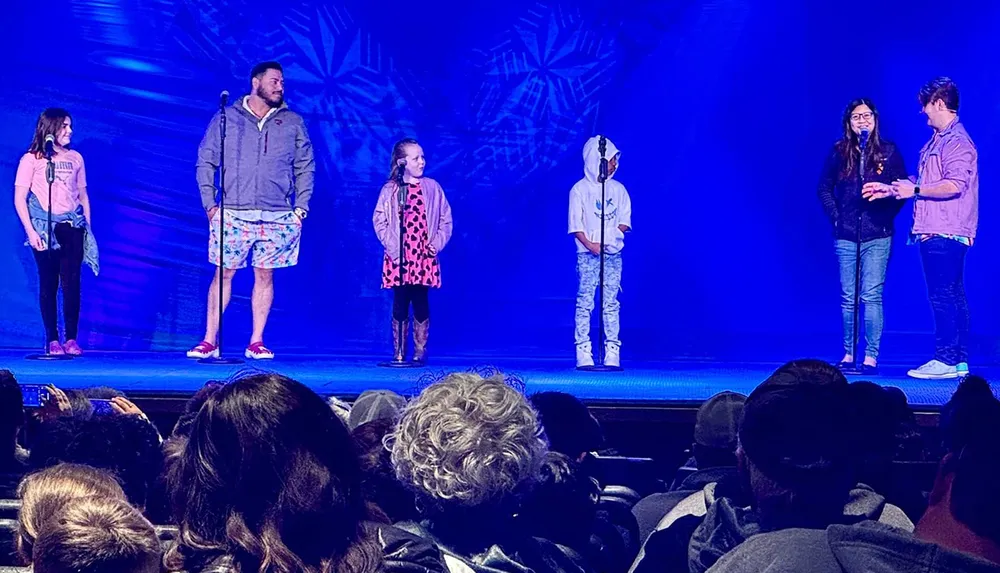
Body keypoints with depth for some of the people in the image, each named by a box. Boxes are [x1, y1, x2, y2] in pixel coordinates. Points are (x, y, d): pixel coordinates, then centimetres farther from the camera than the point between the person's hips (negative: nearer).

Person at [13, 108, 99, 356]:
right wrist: (30, 231, -10)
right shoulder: (32, 159, 0)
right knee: (48, 284, 0)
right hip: (45, 228, -3)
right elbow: (19, 199, -3)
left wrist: (88, 228, 11)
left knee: (71, 283, -3)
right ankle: (52, 339, 3)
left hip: (72, 227, 3)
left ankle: (71, 339, 2)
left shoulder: (75, 158, 11)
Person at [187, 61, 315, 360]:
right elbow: (206, 162, 6)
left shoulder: (294, 123, 10)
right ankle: (209, 341, 4)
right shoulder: (226, 118, 5)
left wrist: (301, 206, 2)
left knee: (265, 276, 4)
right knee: (223, 274, -1)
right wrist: (210, 203, -2)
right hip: (232, 214, -1)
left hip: (277, 217, 2)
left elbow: (305, 167, 12)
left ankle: (256, 342, 10)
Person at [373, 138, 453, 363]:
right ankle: (399, 353, 7)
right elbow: (379, 220, 1)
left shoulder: (432, 187, 5)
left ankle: (420, 353, 7)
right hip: (399, 258, -1)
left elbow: (446, 219, 8)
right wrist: (391, 245, -8)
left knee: (421, 303, 1)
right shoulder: (390, 190, 2)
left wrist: (437, 243, -3)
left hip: (424, 256, 1)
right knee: (400, 304, 2)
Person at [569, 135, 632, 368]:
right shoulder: (580, 189, -1)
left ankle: (612, 354, 1)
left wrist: (616, 235, -12)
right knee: (585, 302, -4)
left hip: (612, 254, 3)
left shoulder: (618, 189, 10)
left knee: (611, 303, 1)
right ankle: (583, 354, -3)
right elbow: (575, 224, -4)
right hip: (588, 254, -3)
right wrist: (589, 244, -16)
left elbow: (624, 220, 8)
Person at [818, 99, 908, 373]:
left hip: (878, 236, -2)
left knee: (872, 296, -6)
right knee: (848, 298, 5)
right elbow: (824, 188, 11)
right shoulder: (839, 152, 5)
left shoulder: (888, 151, 2)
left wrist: (887, 215, -4)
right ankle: (848, 353, 12)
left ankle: (871, 356, -3)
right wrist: (835, 216, 2)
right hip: (846, 236, 2)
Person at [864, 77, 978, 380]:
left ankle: (945, 360, -6)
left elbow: (953, 186, -22)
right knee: (951, 298, 10)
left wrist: (914, 191, -16)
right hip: (933, 232, 10)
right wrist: (891, 190, 21)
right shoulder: (935, 141, 19)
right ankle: (959, 361, 13)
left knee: (944, 297, -8)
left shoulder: (958, 142, -12)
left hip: (946, 233, -10)